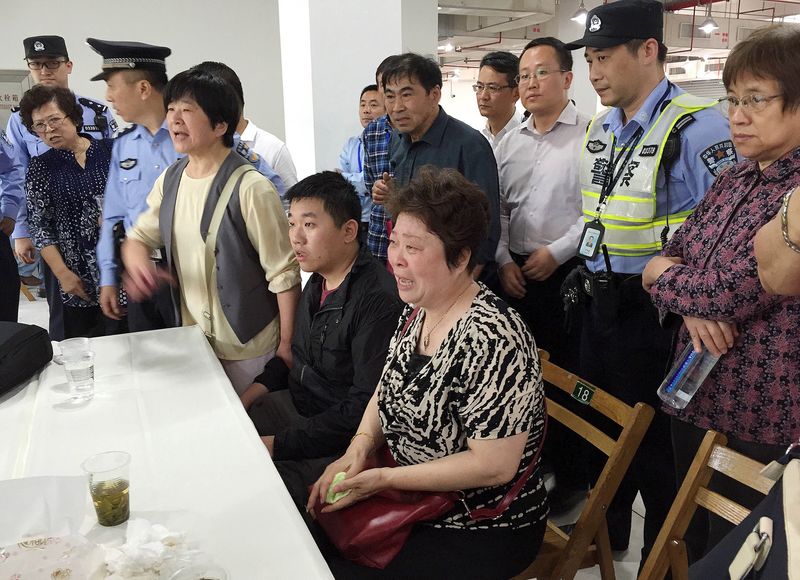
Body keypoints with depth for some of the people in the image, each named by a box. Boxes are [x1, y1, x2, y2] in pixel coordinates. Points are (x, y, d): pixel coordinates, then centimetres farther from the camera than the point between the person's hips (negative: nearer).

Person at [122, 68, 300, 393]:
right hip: (192, 341, 6)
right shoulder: (170, 181, 1)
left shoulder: (250, 189, -20)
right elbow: (139, 237, 13)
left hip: (249, 348, -6)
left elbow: (284, 274, -16)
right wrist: (137, 262, -11)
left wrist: (286, 346, -13)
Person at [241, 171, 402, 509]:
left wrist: (281, 444, -21)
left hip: (341, 438, -8)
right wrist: (247, 397, 4)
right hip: (294, 403, 9)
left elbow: (365, 405, -25)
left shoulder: (378, 300, -25)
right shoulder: (319, 282, 4)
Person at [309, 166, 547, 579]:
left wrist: (384, 479, -21)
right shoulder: (416, 312, -2)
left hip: (482, 533, -7)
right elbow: (389, 389, 11)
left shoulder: (490, 338, -28)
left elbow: (493, 465, -26)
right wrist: (358, 449, -7)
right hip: (412, 501, 7)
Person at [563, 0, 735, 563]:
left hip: (652, 315, -8)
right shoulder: (600, 128, 8)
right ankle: (608, 528, 45)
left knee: (655, 442, 8)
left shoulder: (696, 127, -17)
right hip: (598, 304, 8)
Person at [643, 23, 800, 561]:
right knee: (690, 541, 22)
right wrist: (694, 306, -14)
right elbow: (674, 254, 8)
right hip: (696, 396, 7)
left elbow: (732, 294, -25)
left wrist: (659, 276, -6)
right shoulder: (734, 179, 7)